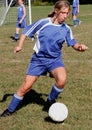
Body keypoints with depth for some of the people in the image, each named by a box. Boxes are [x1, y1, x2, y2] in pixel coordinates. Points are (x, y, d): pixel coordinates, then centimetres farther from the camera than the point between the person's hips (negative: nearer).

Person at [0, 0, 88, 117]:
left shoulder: (66, 29, -4)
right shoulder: (43, 23, -12)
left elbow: (73, 44, 3)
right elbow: (26, 32, -2)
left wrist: (80, 47, -19)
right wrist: (19, 45, -13)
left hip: (55, 59, 2)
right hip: (39, 58, -1)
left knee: (62, 80, -27)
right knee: (26, 86, -1)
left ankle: (51, 101, 4)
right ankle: (10, 110, 22)